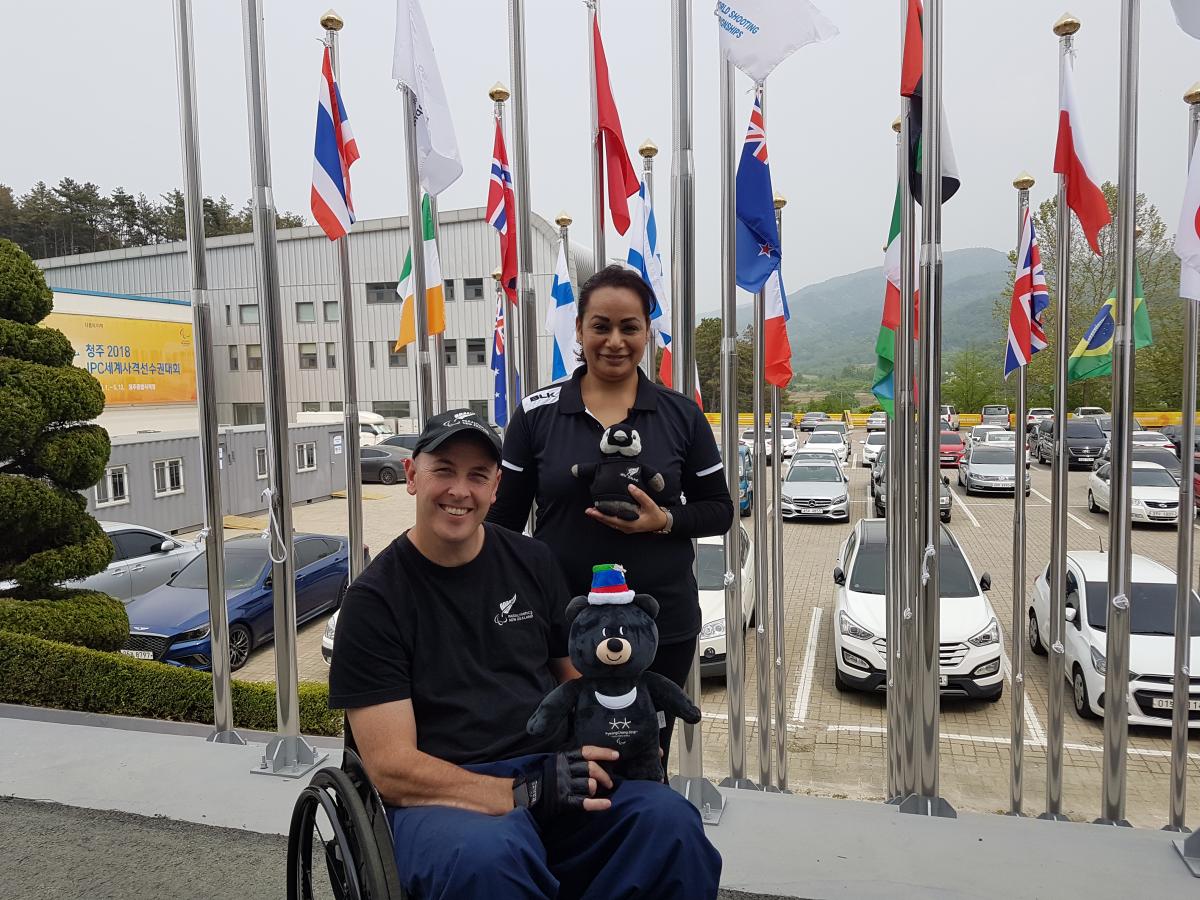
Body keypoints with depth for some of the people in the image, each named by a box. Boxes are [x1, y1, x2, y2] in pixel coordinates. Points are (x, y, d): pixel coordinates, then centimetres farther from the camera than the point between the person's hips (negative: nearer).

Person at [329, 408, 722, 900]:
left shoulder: (531, 562, 9)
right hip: (442, 794, -3)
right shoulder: (374, 599, -4)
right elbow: (392, 769, -10)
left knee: (669, 820, -25)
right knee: (486, 854, -38)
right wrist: (523, 793, -23)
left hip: (556, 771, 4)